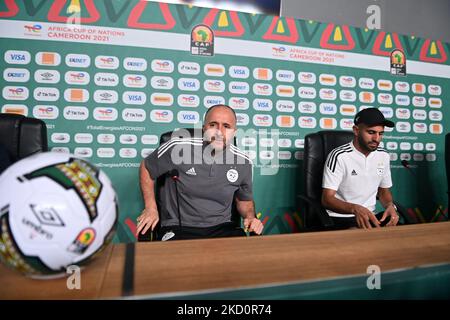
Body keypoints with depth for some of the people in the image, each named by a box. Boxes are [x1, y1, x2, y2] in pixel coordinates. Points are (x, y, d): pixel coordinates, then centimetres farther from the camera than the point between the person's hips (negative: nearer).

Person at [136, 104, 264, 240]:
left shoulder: (243, 162, -2)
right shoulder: (177, 148, -11)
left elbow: (244, 200, 16)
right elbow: (146, 168, 7)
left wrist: (250, 217, -4)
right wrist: (150, 207, 1)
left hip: (222, 229, 3)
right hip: (179, 229, -3)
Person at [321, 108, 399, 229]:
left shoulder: (383, 156, 6)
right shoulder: (339, 156, -15)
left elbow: (384, 190, 19)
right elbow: (327, 199, -18)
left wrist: (390, 205, -5)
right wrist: (355, 208, -36)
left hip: (369, 216, 7)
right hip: (341, 218, -6)